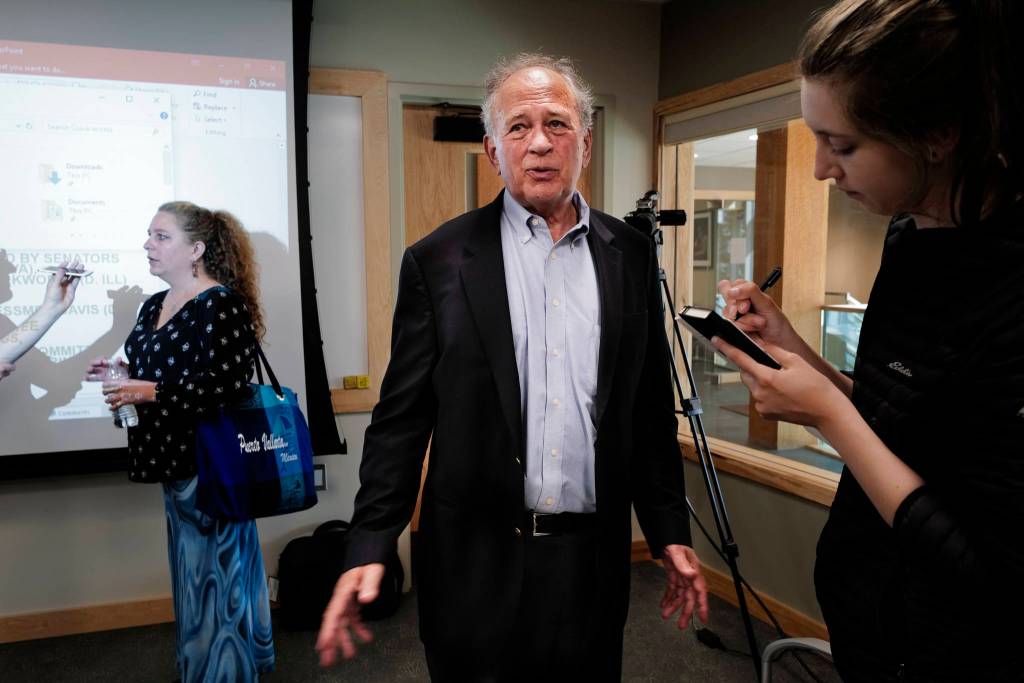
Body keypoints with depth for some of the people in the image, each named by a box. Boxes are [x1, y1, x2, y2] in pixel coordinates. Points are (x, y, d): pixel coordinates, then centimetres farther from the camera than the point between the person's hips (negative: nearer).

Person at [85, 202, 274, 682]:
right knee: (191, 570, 20)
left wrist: (151, 393, -23)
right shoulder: (155, 306, 12)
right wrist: (120, 374, 5)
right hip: (176, 460, 9)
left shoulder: (222, 305, -16)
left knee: (213, 570, 2)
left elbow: (228, 386, -24)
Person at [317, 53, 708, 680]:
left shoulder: (632, 255, 4)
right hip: (478, 561, -2)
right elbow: (402, 418, -3)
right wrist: (370, 547, -9)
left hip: (593, 559, 3)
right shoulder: (439, 259, -4)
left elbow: (652, 409, 8)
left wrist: (670, 531, 6)